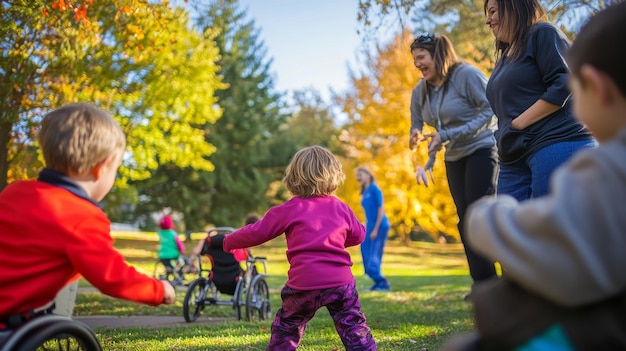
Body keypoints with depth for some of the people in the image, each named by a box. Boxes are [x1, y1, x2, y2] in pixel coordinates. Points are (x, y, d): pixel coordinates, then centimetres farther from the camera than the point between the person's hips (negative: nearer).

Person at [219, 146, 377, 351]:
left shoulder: (290, 210, 1)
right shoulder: (341, 208, 10)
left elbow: (257, 232, 5)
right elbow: (358, 235, 25)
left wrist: (229, 242, 20)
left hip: (303, 283, -2)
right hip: (340, 281, 2)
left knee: (285, 330, 16)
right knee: (355, 330, 8)